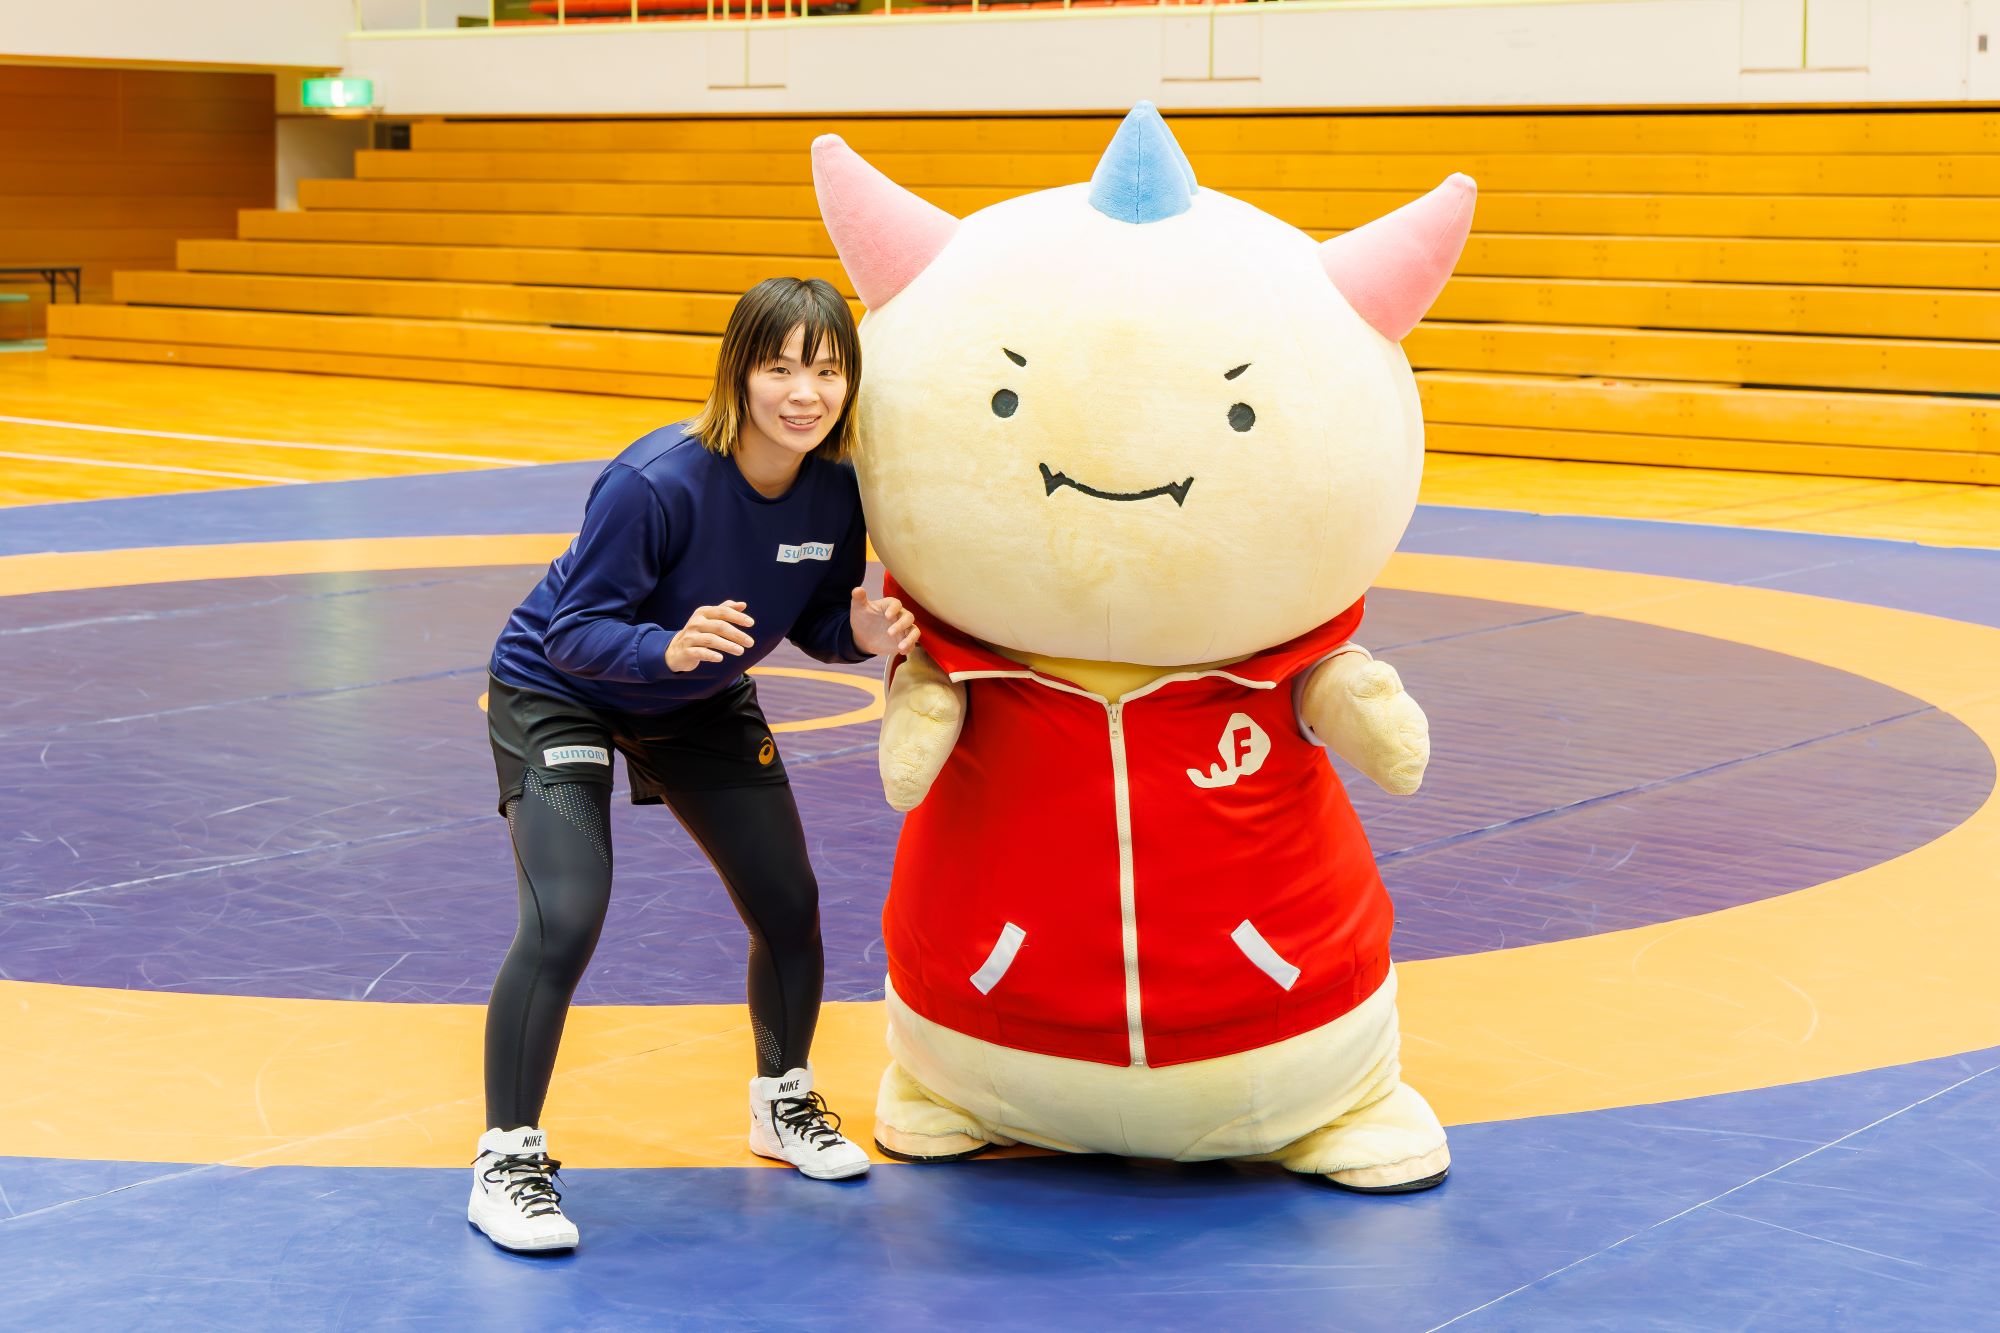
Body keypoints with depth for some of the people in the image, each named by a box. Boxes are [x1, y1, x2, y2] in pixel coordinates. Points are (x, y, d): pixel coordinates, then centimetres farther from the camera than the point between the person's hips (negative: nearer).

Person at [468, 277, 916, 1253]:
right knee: (564, 924, -21)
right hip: (559, 694, -6)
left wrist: (862, 633, -24)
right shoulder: (657, 483, -35)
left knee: (789, 907, 6)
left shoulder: (836, 492, -17)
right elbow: (575, 631, -30)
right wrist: (669, 648, -48)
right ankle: (507, 1158, -5)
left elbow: (814, 622, -2)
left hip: (703, 706, 6)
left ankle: (782, 1102, 33)